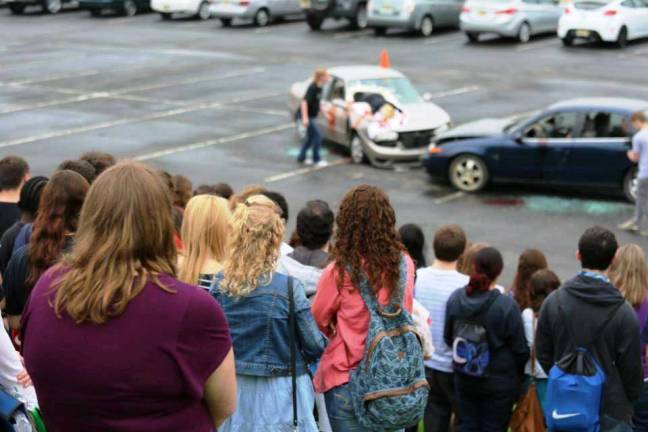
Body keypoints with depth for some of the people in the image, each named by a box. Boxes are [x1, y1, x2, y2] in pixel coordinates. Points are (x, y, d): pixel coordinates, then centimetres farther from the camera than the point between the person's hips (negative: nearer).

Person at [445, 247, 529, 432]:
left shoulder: (455, 298, -8)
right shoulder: (507, 305, -23)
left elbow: (448, 338, 6)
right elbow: (520, 349, -14)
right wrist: (519, 375, 5)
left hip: (464, 380, 4)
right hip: (500, 382, -4)